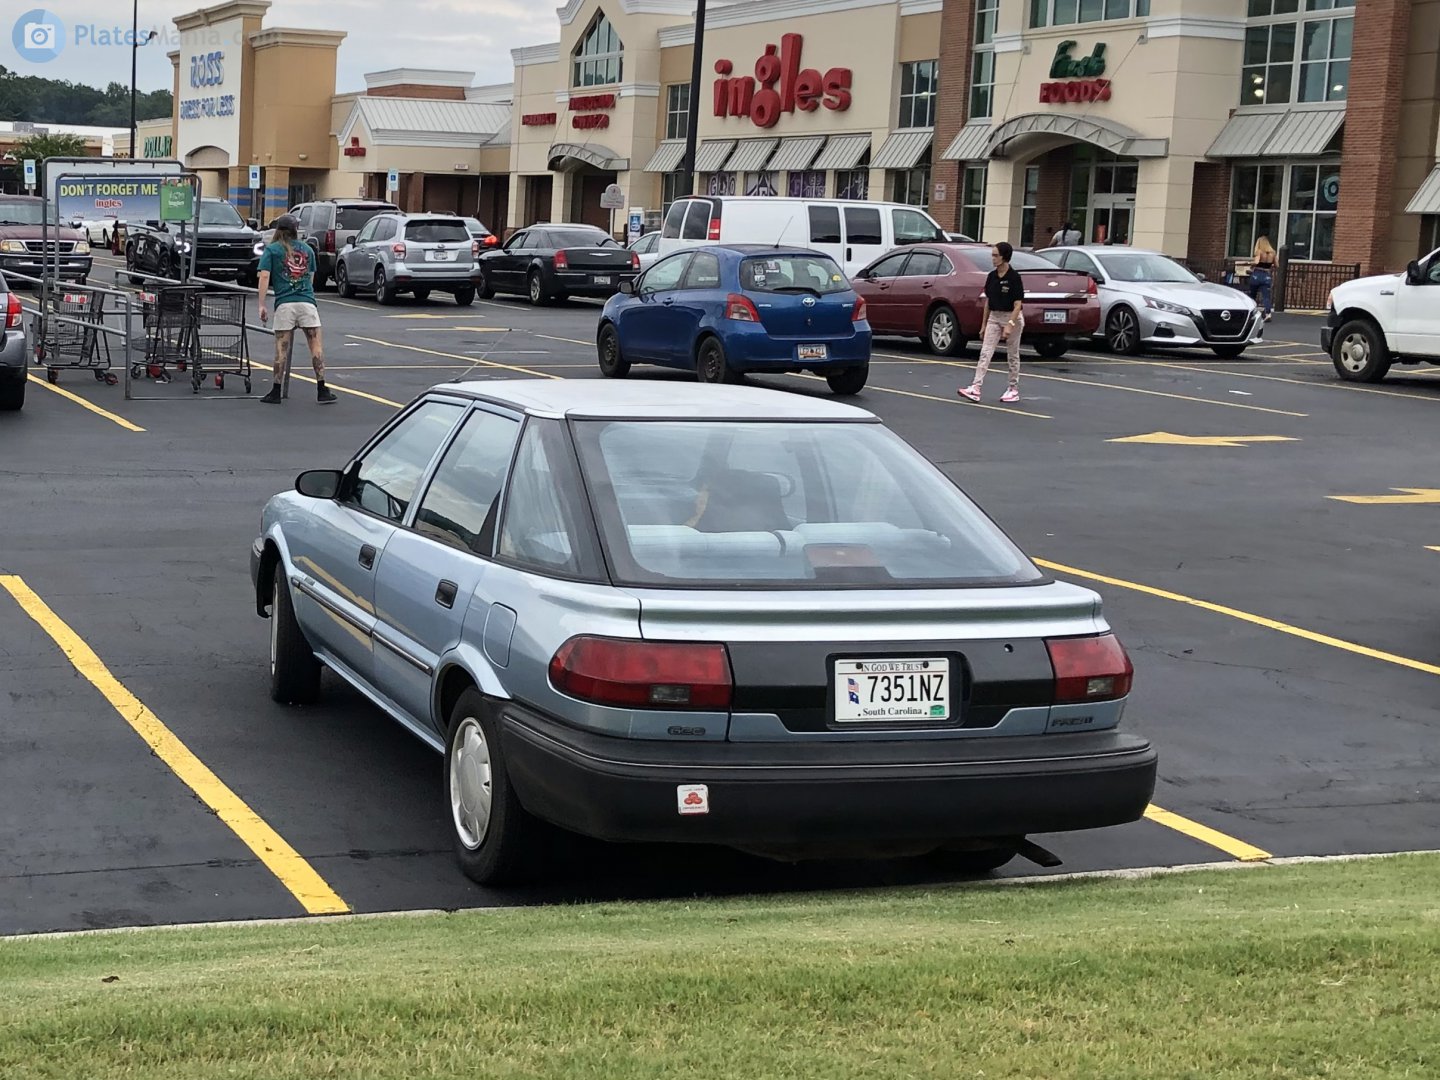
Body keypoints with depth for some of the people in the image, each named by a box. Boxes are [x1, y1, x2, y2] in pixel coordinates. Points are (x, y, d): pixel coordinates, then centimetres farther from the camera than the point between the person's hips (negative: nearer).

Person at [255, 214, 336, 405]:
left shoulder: (272, 249, 7)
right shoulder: (307, 249, 17)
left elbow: (264, 277, -3)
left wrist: (262, 305, -3)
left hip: (284, 303, -2)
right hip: (307, 302, 2)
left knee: (282, 347, 2)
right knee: (316, 345, 2)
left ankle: (277, 392, 7)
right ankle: (322, 390, 0)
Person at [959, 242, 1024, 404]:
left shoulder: (1014, 277, -15)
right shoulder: (992, 276, 4)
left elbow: (1018, 304, -17)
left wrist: (1009, 325, -25)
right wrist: (984, 324, 12)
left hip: (1012, 318, -6)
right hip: (994, 318, 6)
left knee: (1012, 356, 7)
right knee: (985, 353, -6)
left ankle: (1014, 390, 18)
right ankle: (975, 388, -14)